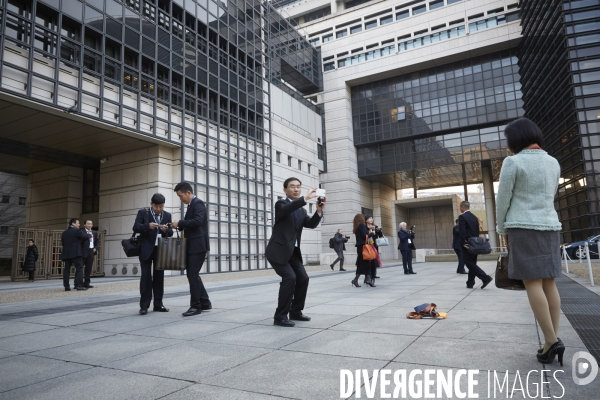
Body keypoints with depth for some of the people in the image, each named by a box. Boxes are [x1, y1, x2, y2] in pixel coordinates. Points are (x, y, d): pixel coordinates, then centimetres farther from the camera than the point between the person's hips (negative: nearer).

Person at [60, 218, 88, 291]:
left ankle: (66, 287, 8)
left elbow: (63, 243, 17)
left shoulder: (64, 233, 15)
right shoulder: (77, 231, -6)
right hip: (76, 253, -7)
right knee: (79, 268, -5)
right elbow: (85, 237, -3)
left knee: (66, 269, 7)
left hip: (66, 253, 7)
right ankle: (79, 285, -12)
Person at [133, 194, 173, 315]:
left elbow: (170, 233, 7)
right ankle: (144, 306, 2)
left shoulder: (167, 215, 7)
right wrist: (148, 226, -25)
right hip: (146, 249, -3)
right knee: (146, 277, -3)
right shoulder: (143, 213, -1)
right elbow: (136, 228, -8)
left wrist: (166, 230, -15)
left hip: (161, 250, 3)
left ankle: (158, 304, 15)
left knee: (159, 277, 7)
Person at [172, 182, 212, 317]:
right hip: (192, 246, 10)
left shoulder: (198, 203, -10)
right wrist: (179, 226, 4)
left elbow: (198, 221, -25)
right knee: (192, 275, 12)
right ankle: (204, 303, 21)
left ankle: (195, 306, 3)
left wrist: (180, 223, -17)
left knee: (193, 276, -6)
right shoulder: (192, 205, 18)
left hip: (198, 246, -10)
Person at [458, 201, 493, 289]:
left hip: (467, 245, -8)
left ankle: (485, 278, -15)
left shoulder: (462, 217, -10)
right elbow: (477, 230, 15)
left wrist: (463, 243, -15)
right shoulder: (474, 217, 13)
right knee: (472, 263, 11)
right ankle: (470, 283, 14)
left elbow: (462, 232, -18)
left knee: (469, 264, -4)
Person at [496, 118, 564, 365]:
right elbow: (550, 196, 21)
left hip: (523, 228, -7)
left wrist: (502, 230, 5)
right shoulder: (553, 162, 13)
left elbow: (503, 200, -6)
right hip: (549, 226, 7)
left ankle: (551, 341, -9)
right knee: (548, 283, 5)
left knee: (532, 283, -6)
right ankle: (552, 340, 6)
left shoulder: (513, 162, -8)